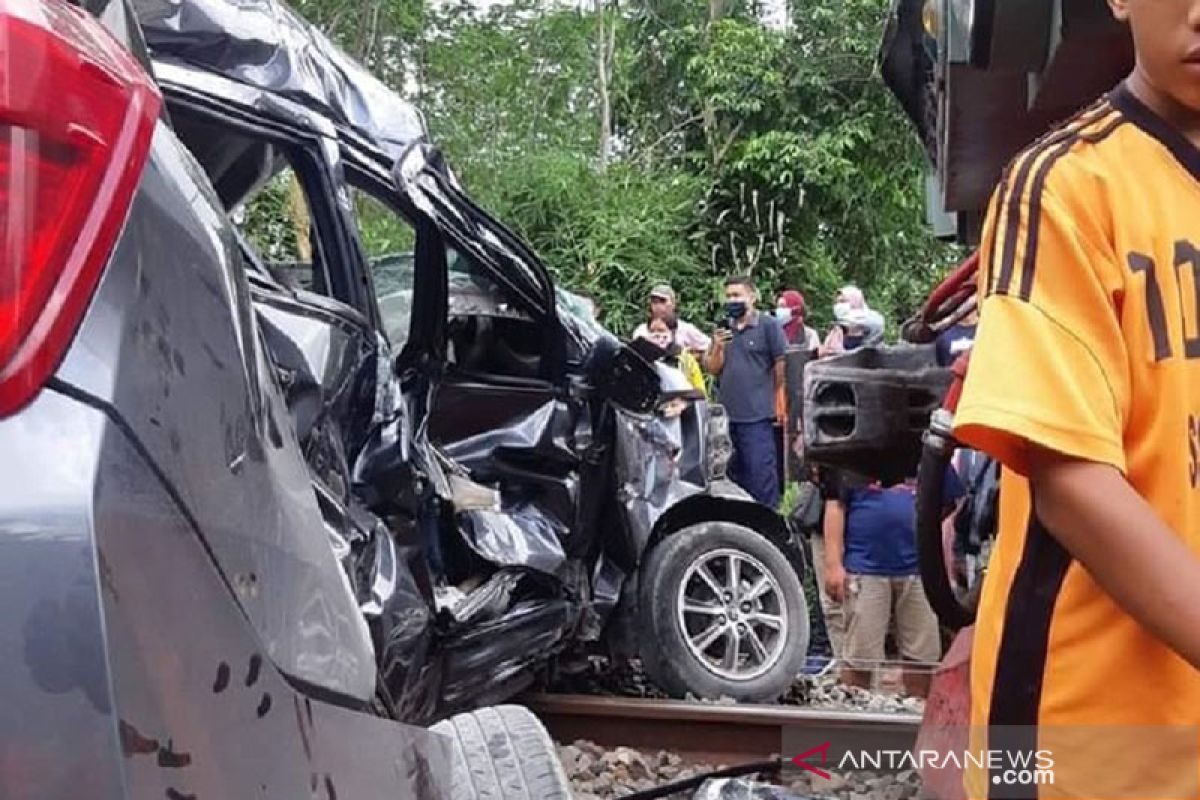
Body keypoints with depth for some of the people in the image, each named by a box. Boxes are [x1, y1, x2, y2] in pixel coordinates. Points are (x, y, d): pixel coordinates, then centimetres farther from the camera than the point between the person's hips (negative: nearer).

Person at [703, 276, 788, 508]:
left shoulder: (768, 325, -4)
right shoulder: (723, 330, 13)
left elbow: (782, 366, -4)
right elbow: (712, 369, 11)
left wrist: (780, 404, -6)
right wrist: (718, 349, -8)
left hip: (757, 415, -6)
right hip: (726, 415, 6)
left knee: (760, 474, -6)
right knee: (733, 474, 16)